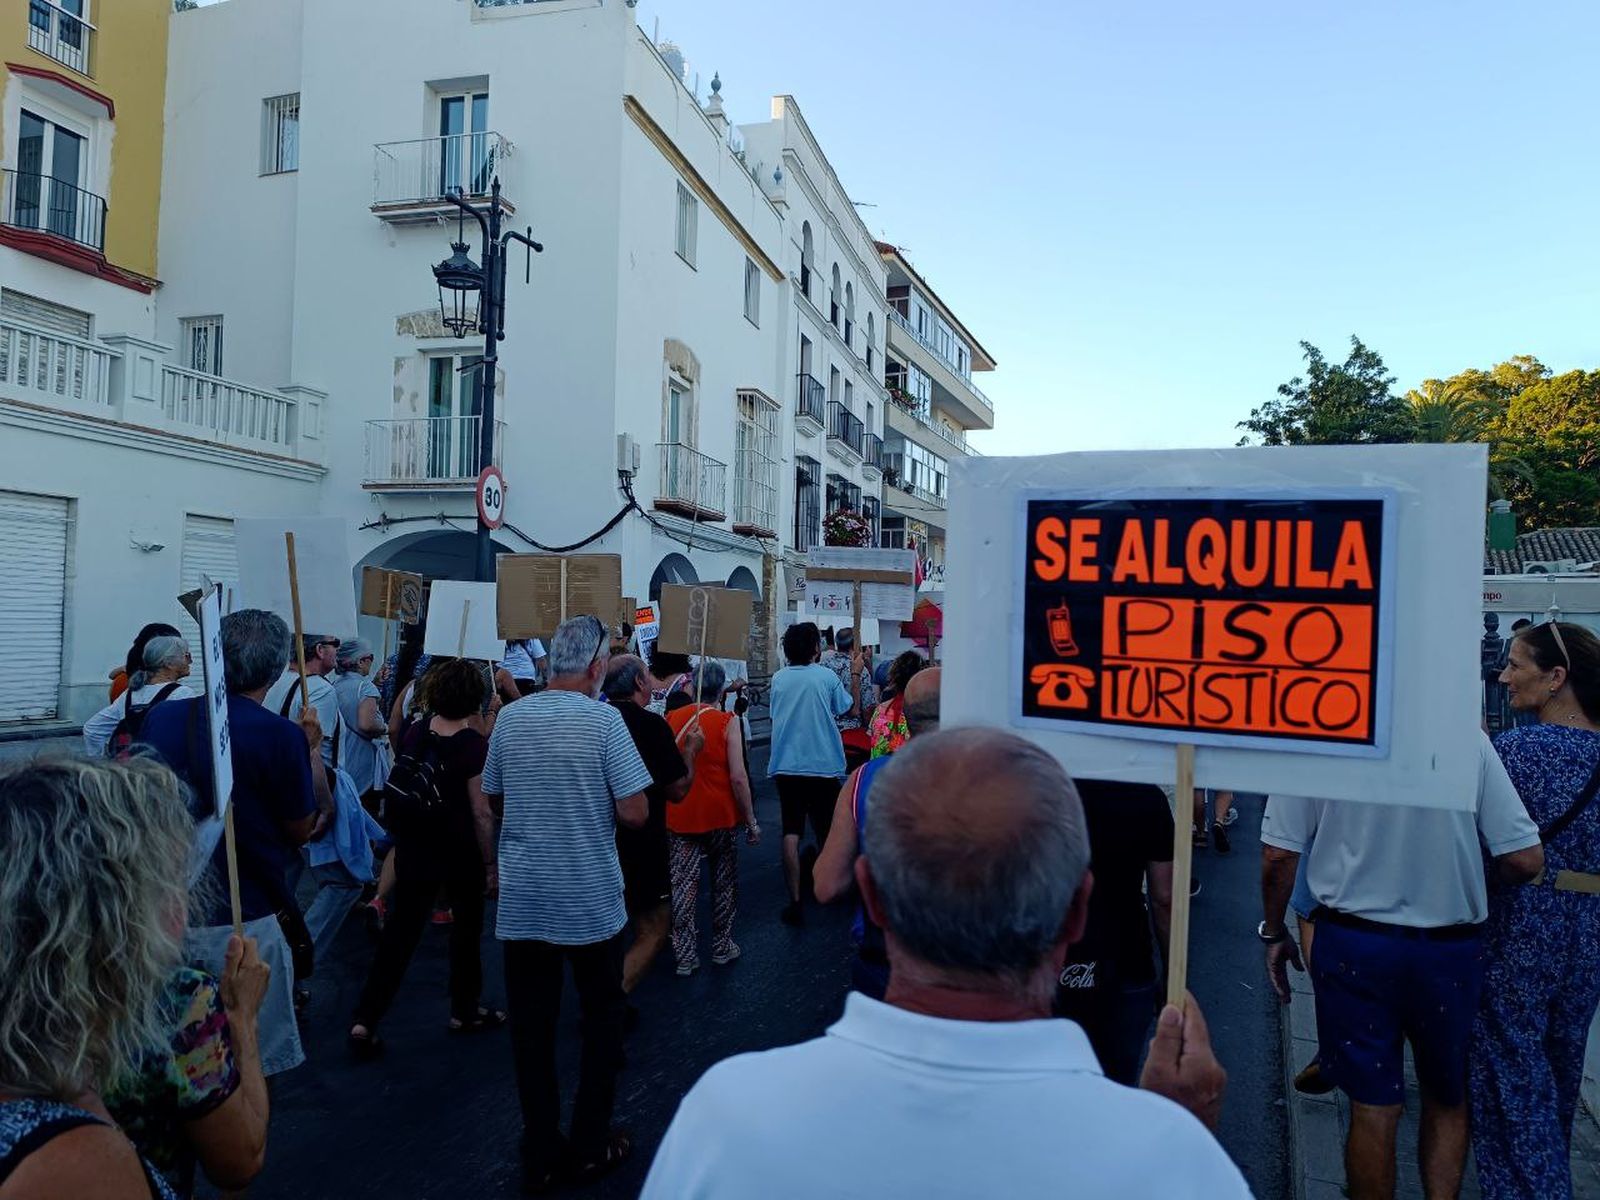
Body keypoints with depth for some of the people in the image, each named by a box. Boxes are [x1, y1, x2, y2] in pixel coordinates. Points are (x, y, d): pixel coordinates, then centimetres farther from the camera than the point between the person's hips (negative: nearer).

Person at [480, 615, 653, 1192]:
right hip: (591, 902, -3)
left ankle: (541, 1153, 22)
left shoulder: (510, 718, -1)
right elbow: (635, 813, -15)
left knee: (532, 1027, 12)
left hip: (522, 902, 4)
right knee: (602, 1018, 15)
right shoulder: (603, 719, -14)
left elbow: (493, 802, 11)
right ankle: (590, 1145, 23)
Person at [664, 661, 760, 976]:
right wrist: (751, 821, -7)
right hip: (719, 815, -2)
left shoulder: (672, 719, -1)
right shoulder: (727, 721, -11)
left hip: (678, 816, 2)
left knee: (683, 884, 8)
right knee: (723, 882, 15)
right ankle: (722, 947, 26)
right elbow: (738, 777, -14)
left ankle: (684, 956, 11)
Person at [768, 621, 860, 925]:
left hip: (785, 767, 2)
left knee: (791, 833, 2)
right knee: (825, 831, 17)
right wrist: (856, 674, 15)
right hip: (823, 766, -2)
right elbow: (853, 710, 3)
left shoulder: (778, 679, 1)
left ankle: (795, 901, -4)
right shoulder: (826, 677, -9)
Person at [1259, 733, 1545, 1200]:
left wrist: (1273, 932, 6)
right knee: (1448, 1101, 23)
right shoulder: (1468, 736, -11)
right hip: (1451, 950, 1)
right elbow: (1526, 859, -10)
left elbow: (1279, 854, -10)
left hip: (1352, 942, -1)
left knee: (1373, 1108, 11)